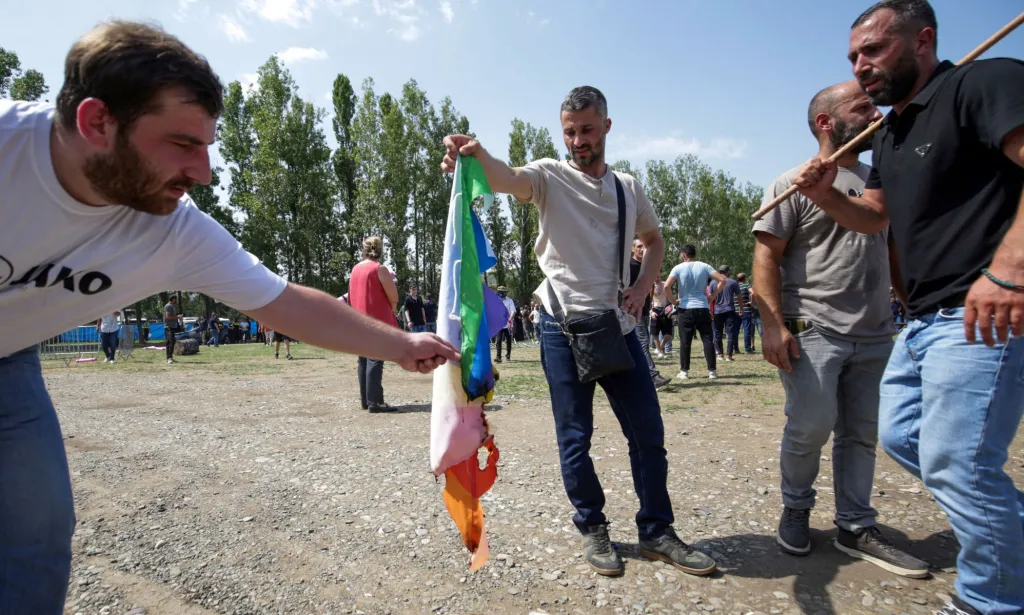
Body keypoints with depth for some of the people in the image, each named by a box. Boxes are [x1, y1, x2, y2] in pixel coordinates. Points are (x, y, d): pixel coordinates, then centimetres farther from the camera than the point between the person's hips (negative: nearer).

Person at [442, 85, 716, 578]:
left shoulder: (628, 187, 12)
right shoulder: (550, 176, -1)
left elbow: (654, 240, 24)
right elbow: (508, 179, -23)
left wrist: (642, 286, 5)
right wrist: (478, 156, -47)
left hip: (618, 325, 4)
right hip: (564, 326, -4)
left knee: (648, 431, 8)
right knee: (575, 437, 4)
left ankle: (656, 532, 25)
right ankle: (592, 529, 25)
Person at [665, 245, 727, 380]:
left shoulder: (678, 268, -2)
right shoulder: (704, 266, 4)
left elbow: (667, 286, -14)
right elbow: (722, 279, -1)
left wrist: (673, 301, -1)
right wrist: (713, 296, 6)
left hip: (685, 309, -1)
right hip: (703, 308, 2)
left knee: (685, 342, 4)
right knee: (708, 340, 5)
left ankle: (684, 371, 6)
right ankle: (712, 371, 5)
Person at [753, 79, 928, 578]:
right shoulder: (794, 183, -2)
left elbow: (894, 250, 22)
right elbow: (766, 257, -9)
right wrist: (773, 324, -19)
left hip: (875, 335, 6)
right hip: (813, 331, -6)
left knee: (862, 433, 9)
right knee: (811, 425, -7)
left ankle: (856, 528, 23)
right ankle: (796, 508, 19)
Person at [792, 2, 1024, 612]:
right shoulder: (889, 135, 18)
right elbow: (873, 217, 22)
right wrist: (826, 196, 3)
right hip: (924, 320, 10)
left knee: (954, 462, -7)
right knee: (901, 437, 17)